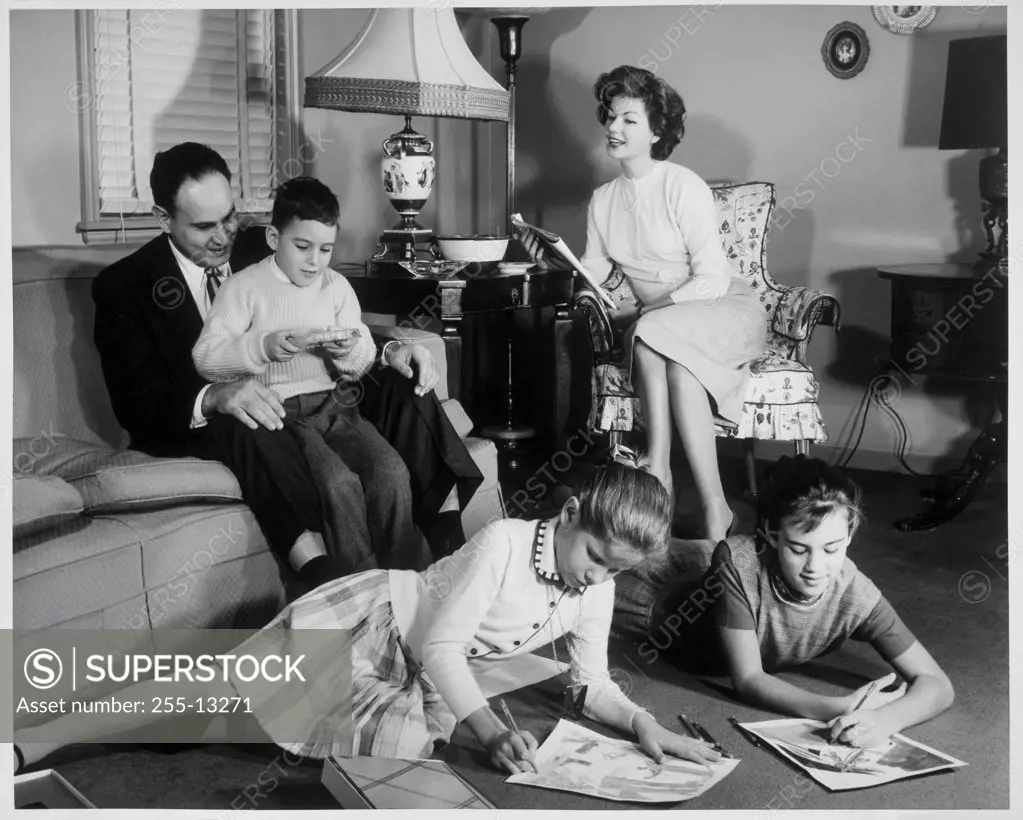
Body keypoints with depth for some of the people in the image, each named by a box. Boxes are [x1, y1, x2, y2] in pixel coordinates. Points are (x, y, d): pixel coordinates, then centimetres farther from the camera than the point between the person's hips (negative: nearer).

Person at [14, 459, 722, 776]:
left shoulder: (597, 593, -3)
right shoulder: (502, 543, -24)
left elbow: (594, 682, 4)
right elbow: (441, 643, -25)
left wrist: (641, 721, -15)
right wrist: (489, 725, -33)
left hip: (420, 680, 6)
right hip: (373, 617, -6)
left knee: (404, 749, -26)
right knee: (225, 680, -13)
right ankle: (31, 743, -8)